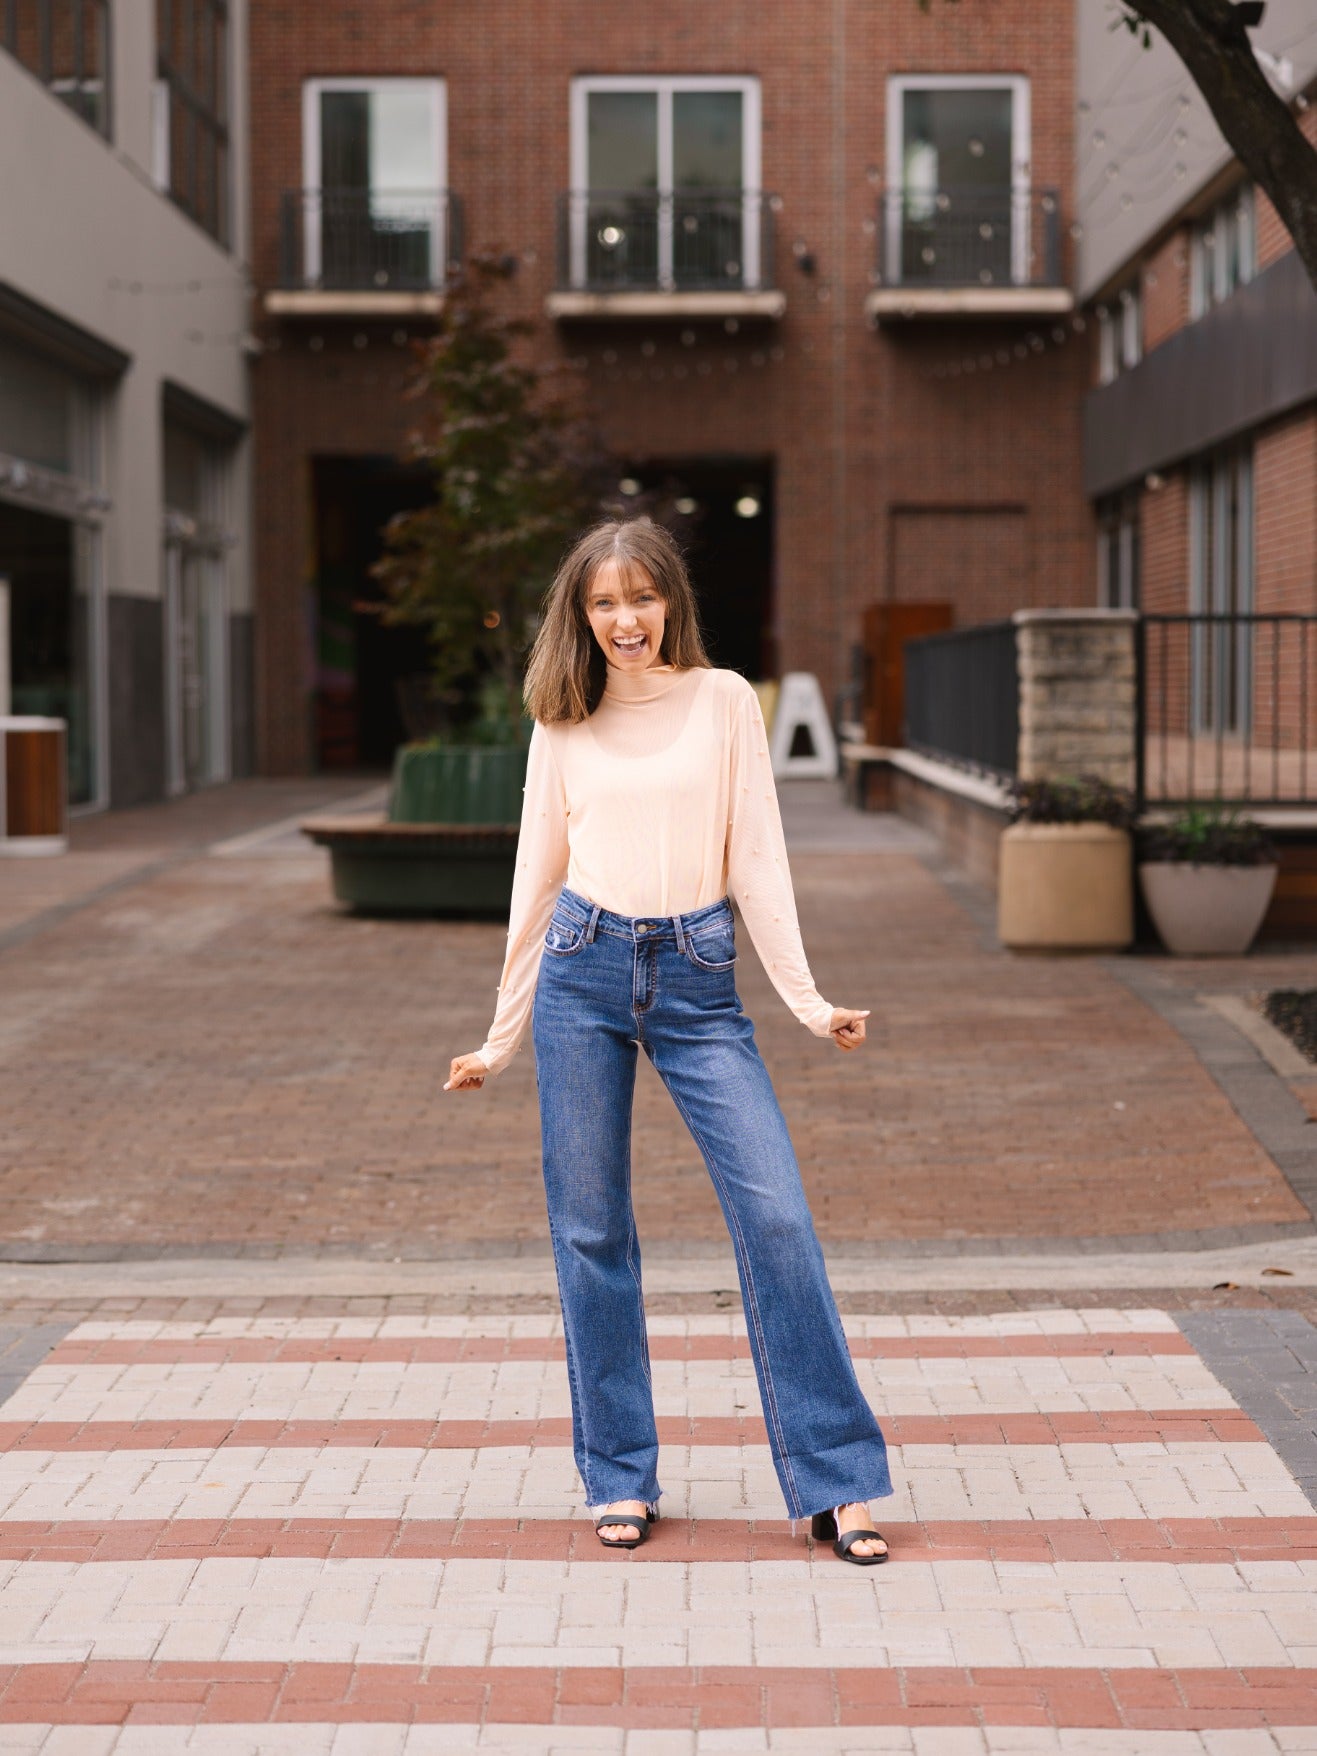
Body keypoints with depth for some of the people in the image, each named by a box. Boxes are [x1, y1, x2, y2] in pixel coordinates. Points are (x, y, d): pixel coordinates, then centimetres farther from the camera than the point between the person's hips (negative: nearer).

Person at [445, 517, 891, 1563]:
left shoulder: (724, 701, 5)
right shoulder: (564, 726, 9)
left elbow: (757, 855, 3)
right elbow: (539, 876, 14)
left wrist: (809, 999, -4)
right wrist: (504, 1037, 15)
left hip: (698, 979, -1)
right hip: (584, 967, 1)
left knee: (776, 1212, -9)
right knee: (591, 1230, 3)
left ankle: (834, 1481, -2)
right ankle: (621, 1478, 15)